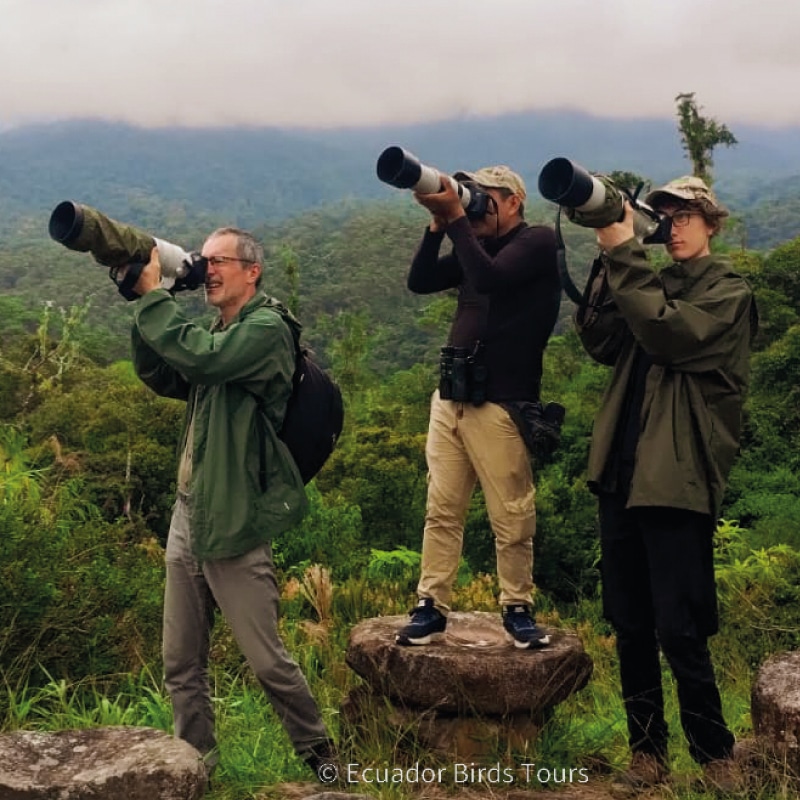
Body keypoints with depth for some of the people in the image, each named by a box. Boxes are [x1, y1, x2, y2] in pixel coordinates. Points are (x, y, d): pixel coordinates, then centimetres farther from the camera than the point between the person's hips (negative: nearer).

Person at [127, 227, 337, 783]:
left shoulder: (267, 330, -12)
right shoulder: (217, 333, 16)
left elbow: (200, 357, -27)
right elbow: (162, 378, 9)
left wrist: (153, 294, -18)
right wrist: (145, 304, -2)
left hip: (235, 524, -8)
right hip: (187, 515, 8)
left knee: (268, 661, 2)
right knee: (182, 664, 12)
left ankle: (319, 752, 21)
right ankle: (197, 762, 25)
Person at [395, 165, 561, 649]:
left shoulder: (538, 241, -3)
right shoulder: (476, 244, 17)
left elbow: (488, 277, -20)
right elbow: (420, 281, 9)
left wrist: (456, 217, -13)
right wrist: (439, 223, -1)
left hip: (499, 405, -6)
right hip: (450, 397, 7)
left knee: (512, 518, 1)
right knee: (442, 511, 6)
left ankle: (517, 609, 14)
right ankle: (431, 608, 10)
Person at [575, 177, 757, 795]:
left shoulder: (728, 293, 1)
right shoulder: (653, 283, 19)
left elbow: (670, 332, -18)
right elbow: (603, 344, 4)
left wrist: (624, 254, -16)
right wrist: (609, 261, -4)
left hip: (677, 479, -6)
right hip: (622, 472, 6)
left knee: (680, 632, -4)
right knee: (630, 628, 10)